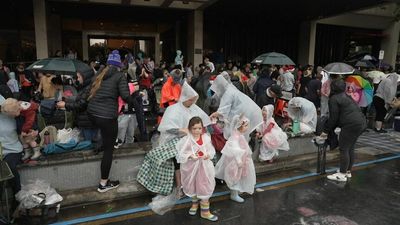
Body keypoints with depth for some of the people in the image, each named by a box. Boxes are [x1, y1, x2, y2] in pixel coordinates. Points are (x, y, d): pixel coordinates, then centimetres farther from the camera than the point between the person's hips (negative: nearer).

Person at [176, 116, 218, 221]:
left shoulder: (206, 138, -9)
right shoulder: (186, 140, -17)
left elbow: (211, 150, -2)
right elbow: (181, 154, -16)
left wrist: (208, 155, -22)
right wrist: (190, 156, -31)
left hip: (204, 166, 1)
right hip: (191, 166, -1)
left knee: (205, 187, 9)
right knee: (192, 186, 21)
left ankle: (205, 211, 26)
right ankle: (194, 203, 51)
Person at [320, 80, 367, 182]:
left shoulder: (333, 99, -8)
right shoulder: (345, 96, 21)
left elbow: (333, 118, -9)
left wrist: (326, 131, 1)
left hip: (352, 125, -10)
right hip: (361, 122, 10)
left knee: (343, 149, -2)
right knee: (350, 148, 18)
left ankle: (342, 175, 4)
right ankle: (348, 171, 28)